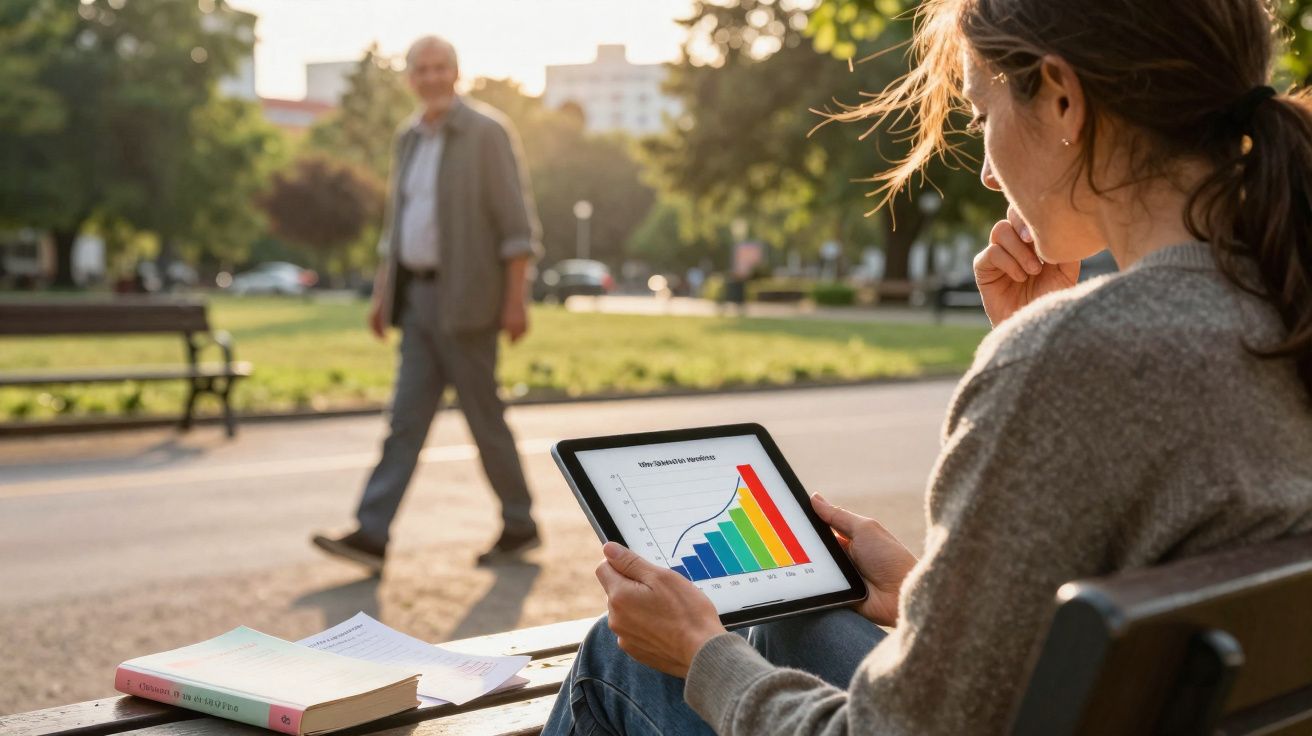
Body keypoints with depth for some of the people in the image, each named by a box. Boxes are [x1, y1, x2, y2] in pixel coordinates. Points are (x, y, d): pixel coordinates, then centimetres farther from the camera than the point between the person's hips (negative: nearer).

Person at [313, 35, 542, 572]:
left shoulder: (487, 132, -8)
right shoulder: (409, 137, 13)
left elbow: (516, 223, -12)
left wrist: (515, 300, -17)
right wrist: (382, 293, 15)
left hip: (465, 300, -7)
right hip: (418, 299, 7)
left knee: (484, 417, 1)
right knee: (406, 418, 2)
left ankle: (519, 526, 16)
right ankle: (371, 535, -1)